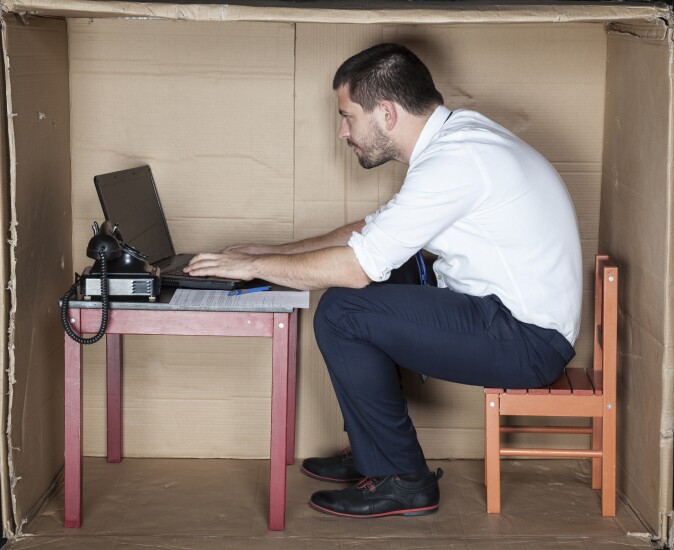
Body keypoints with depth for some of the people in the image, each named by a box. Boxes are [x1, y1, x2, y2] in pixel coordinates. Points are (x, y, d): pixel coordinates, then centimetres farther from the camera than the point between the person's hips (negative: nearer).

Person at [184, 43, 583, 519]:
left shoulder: (453, 161, -21)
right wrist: (273, 252, 18)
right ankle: (370, 453, 23)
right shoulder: (454, 137, 11)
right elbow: (374, 229, 21)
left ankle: (402, 481, -2)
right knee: (370, 296, 16)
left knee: (341, 312, -14)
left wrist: (255, 267, -8)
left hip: (528, 341, -10)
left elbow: (358, 265, -21)